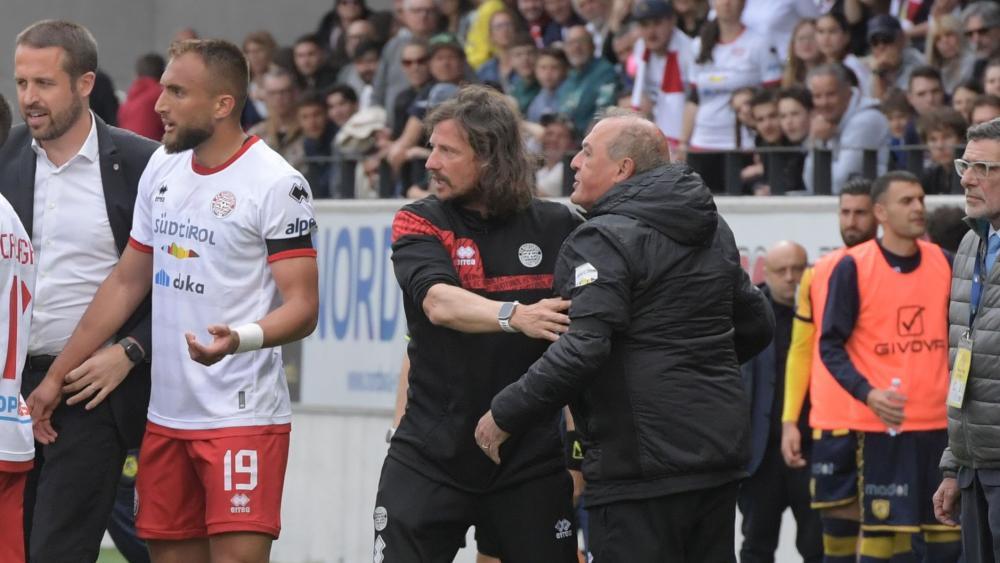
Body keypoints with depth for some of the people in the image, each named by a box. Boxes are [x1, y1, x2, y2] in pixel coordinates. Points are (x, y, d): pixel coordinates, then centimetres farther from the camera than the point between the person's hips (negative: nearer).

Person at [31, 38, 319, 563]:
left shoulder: (276, 184, -11)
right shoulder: (162, 169, 11)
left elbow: (301, 308, -14)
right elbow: (127, 282, 19)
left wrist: (241, 338, -34)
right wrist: (55, 376, 17)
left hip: (243, 420, -7)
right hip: (166, 416, 7)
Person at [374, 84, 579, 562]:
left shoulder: (558, 227, 1)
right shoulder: (419, 223, -2)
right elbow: (440, 303, -21)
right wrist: (515, 316, -38)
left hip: (532, 454, 1)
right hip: (430, 452, 0)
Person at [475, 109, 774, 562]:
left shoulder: (603, 240, -13)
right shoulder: (714, 231, 14)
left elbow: (583, 348, -23)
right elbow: (756, 324, 22)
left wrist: (505, 414, -15)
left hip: (640, 464, -9)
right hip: (720, 455, 9)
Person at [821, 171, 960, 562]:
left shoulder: (942, 261, 8)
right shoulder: (854, 267, -6)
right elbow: (831, 346, -5)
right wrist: (868, 393, -19)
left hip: (939, 421, 5)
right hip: (881, 424, -4)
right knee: (880, 529, -4)